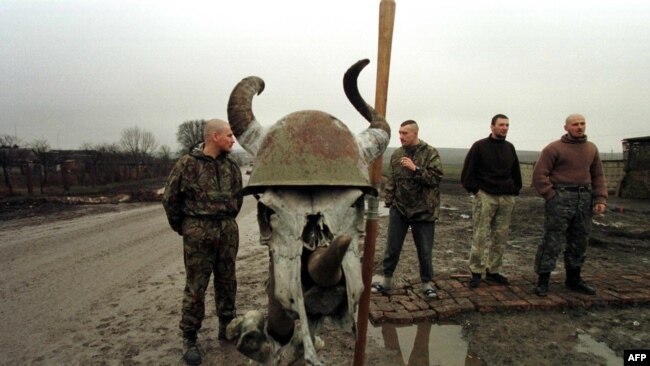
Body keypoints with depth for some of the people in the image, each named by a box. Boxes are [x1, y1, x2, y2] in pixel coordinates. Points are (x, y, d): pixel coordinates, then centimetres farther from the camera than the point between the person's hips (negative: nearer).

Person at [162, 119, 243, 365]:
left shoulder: (231, 166, 6)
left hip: (228, 231, 5)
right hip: (198, 233, -4)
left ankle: (227, 326, 31)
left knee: (227, 281, 13)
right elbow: (170, 198, -1)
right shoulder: (188, 164, -8)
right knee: (196, 286, 3)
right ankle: (189, 338, 17)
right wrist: (181, 227, 6)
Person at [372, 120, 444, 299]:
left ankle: (427, 283, 27)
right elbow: (391, 180, 10)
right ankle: (387, 280, 27)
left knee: (424, 250, 9)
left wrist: (415, 168, -24)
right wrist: (389, 202, 4)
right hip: (399, 209, 3)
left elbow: (436, 177, -15)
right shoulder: (397, 154, 5)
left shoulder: (430, 153, -7)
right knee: (392, 247, 11)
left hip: (423, 211, -3)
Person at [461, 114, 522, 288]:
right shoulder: (479, 146, -3)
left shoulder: (510, 148, 13)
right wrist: (475, 189, -10)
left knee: (500, 238, 8)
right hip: (485, 197, -5)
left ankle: (493, 271, 20)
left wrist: (515, 191, 13)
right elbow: (467, 172, -5)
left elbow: (516, 172, 22)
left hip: (507, 199, 6)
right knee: (480, 236, -5)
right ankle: (476, 272, 4)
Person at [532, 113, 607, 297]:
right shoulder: (554, 148, -5)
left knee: (579, 243, 13)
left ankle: (573, 279, 28)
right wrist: (552, 197, -11)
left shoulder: (592, 149, 13)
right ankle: (542, 281, 5)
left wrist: (600, 199, 5)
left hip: (584, 200, 6)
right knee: (552, 242, -4)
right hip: (560, 199, -6)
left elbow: (598, 176, 16)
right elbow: (539, 175, -9)